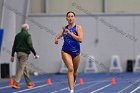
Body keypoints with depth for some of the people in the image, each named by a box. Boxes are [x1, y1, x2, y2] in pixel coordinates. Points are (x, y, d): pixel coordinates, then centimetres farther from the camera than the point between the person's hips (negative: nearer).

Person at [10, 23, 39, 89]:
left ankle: (29, 83, 21)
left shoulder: (17, 35, 14)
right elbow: (30, 45, -14)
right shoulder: (27, 35, -6)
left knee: (25, 68, 15)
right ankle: (15, 83, -16)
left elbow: (14, 46, 15)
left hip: (18, 53, 7)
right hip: (24, 53, -7)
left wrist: (12, 55, 18)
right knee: (21, 68, -9)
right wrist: (35, 54, -8)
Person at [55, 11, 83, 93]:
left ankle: (72, 84, 45)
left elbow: (80, 39, -17)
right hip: (66, 51, 0)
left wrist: (70, 33, -17)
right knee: (70, 69, -19)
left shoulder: (78, 27, -4)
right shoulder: (65, 28, 7)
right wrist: (57, 38, 7)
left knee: (75, 71, 14)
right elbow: (61, 34, 30)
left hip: (76, 52, 0)